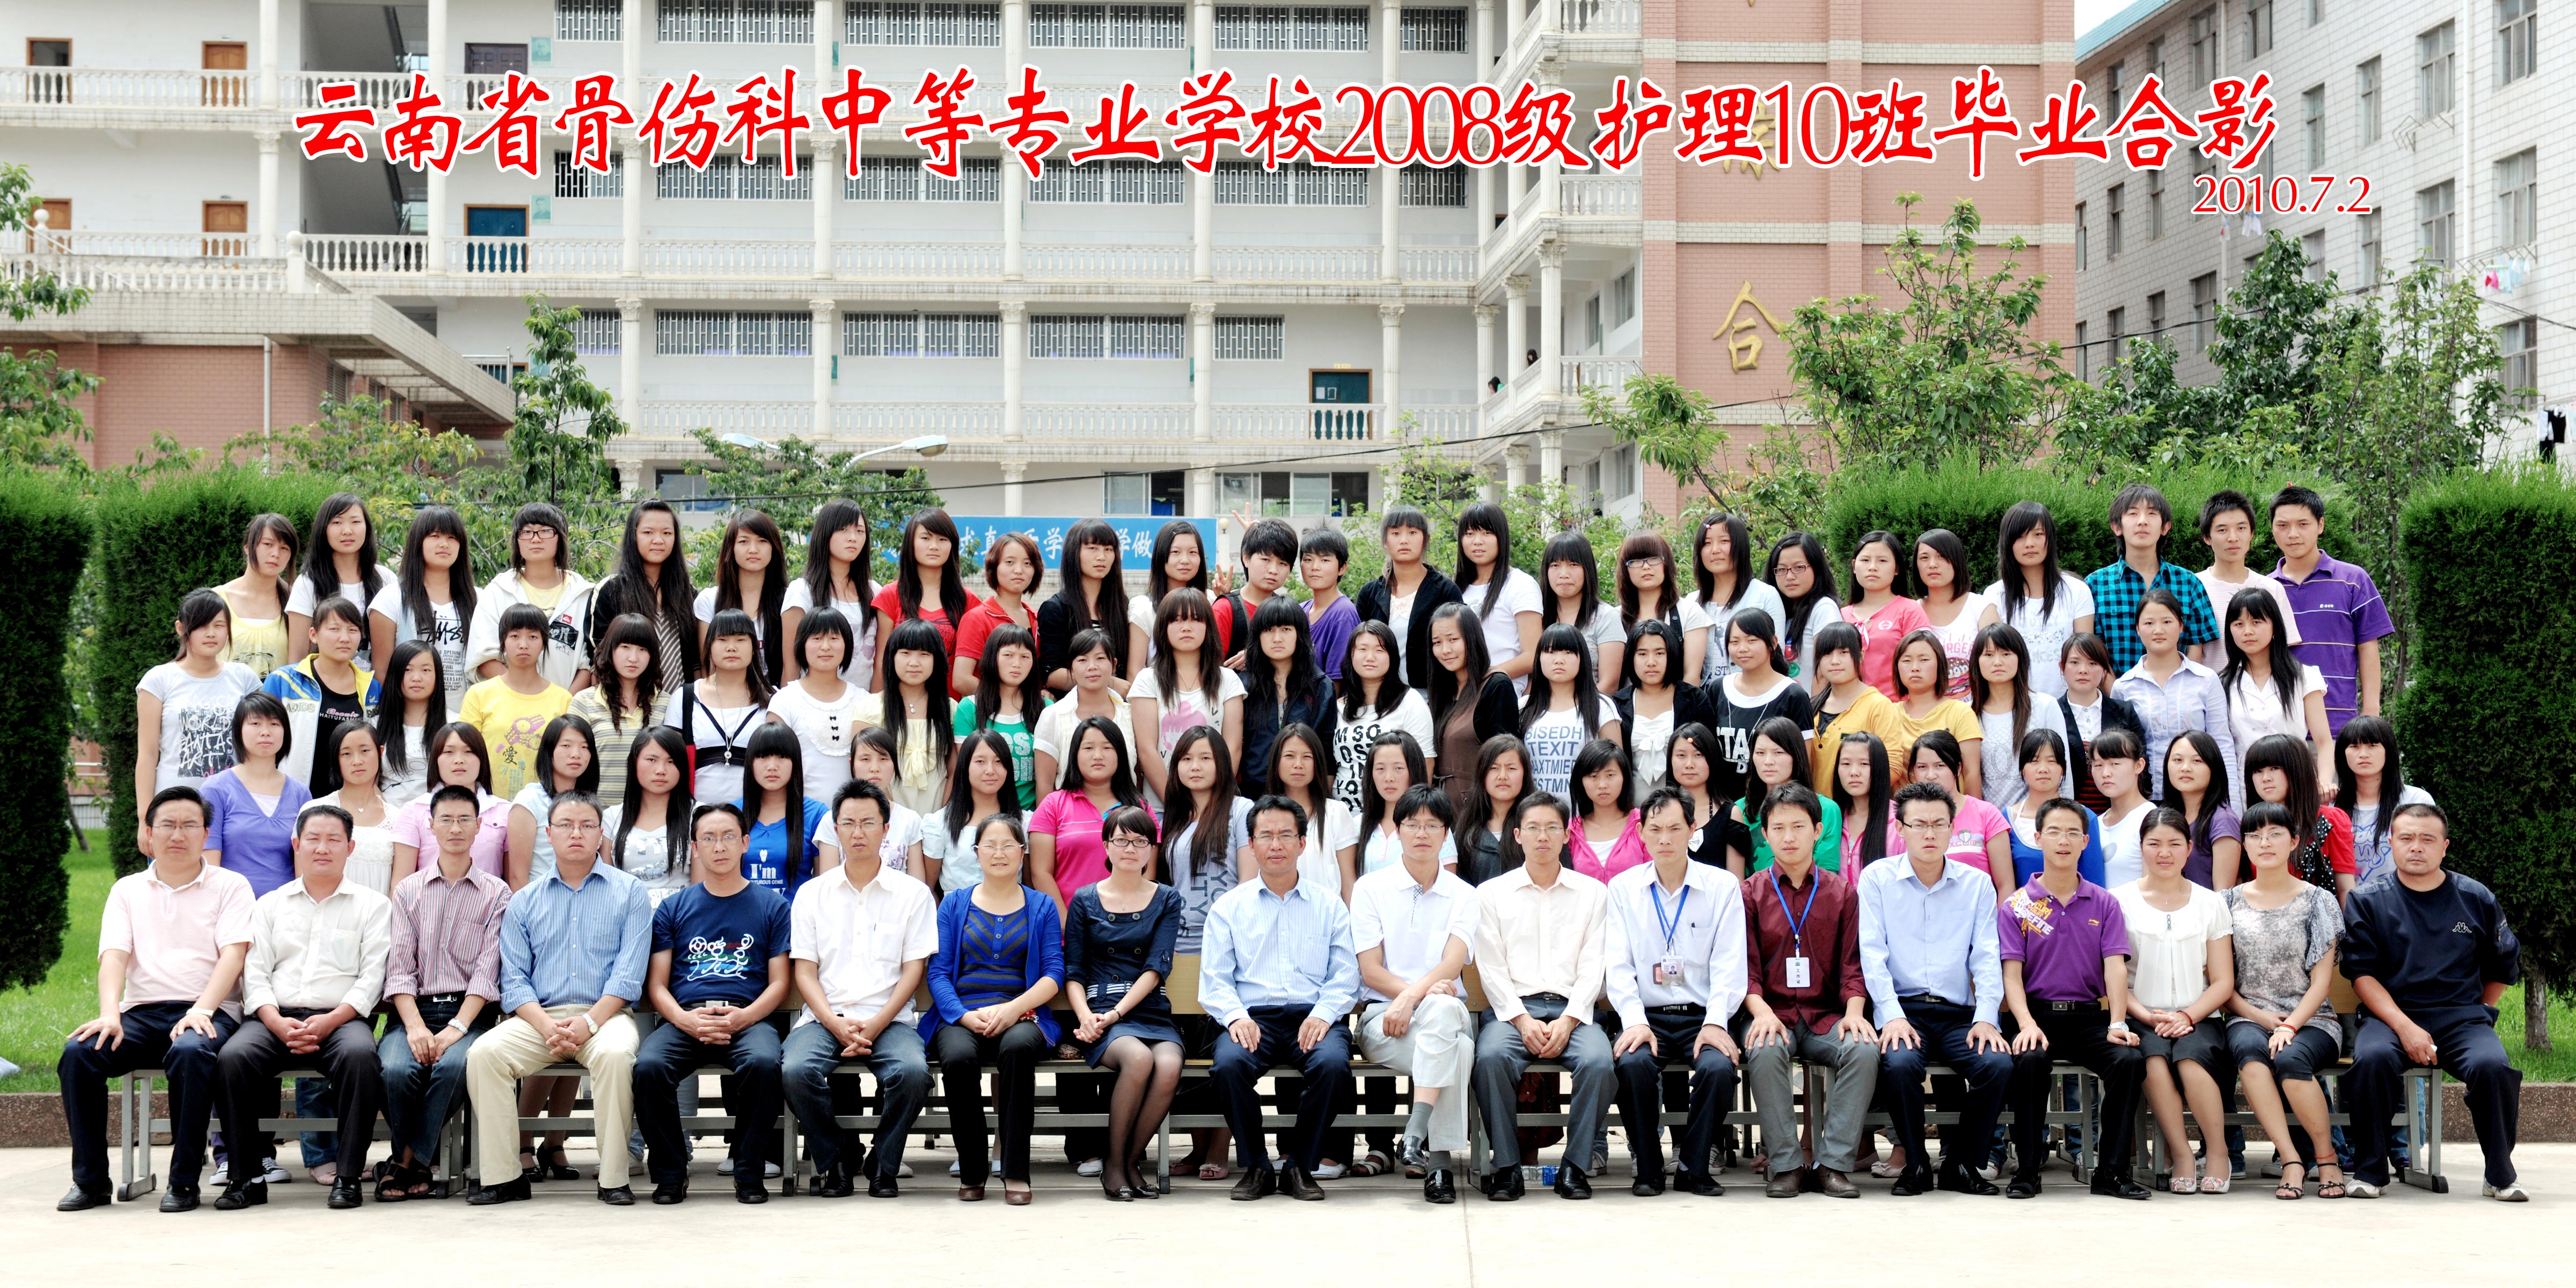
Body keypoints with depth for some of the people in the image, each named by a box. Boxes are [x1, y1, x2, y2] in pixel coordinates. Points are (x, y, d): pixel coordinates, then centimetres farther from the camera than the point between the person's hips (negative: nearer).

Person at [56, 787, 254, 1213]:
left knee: (190, 1051, -38)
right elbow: (114, 956, 5)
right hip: (141, 1013, 3)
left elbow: (233, 954, -3)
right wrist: (109, 1014, -15)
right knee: (78, 1052, -26)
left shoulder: (230, 886, 11)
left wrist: (201, 1010, -20)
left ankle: (183, 1181, -26)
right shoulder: (127, 890, 20)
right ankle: (90, 1180, -16)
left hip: (208, 1012, -3)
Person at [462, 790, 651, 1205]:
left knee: (615, 1054, -36)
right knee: (484, 1054, -25)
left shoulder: (629, 892, 9)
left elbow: (629, 973, -1)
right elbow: (514, 979, 7)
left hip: (605, 1015, -2)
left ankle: (613, 1179, -27)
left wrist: (589, 1022, -16)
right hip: (539, 1016, 3)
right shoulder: (525, 901, 17)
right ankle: (502, 1176, -18)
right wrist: (547, 1026, -12)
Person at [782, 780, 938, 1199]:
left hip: (888, 1019, -1)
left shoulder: (913, 894, 9)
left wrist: (874, 1025, -12)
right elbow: (805, 972, 7)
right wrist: (837, 1025, -10)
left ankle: (883, 1164, -6)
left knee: (913, 1071, -33)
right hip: (823, 1018, 1)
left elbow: (914, 971, 3)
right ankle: (838, 1159, -4)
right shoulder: (812, 894, 13)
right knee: (796, 1070, -31)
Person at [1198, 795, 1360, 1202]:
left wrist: (1323, 1015, -13)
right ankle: (1255, 1168, -12)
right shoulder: (1229, 907, 15)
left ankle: (1300, 1167, -13)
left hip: (1313, 1017, 0)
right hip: (1253, 1017, 0)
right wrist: (1235, 1016, -13)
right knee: (1229, 1062, -33)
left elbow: (1346, 975, 7)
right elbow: (1214, 980, 7)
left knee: (1333, 1062, -33)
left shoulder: (1330, 904, 16)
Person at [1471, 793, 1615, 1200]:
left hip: (1572, 1009, 1)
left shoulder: (1592, 892, 15)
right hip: (1512, 1007, 0)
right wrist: (1523, 1021, -11)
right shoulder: (1491, 893, 13)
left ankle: (1576, 1165, -18)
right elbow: (1491, 967, 5)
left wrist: (1567, 1021, -10)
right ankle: (1506, 1166, -21)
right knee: (1491, 1057, -34)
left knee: (1599, 1060, -31)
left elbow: (1593, 966, 6)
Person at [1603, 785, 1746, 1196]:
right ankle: (1648, 1168, -12)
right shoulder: (1623, 888, 9)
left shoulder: (1723, 886, 6)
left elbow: (1729, 964, 0)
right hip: (1647, 1016, 0)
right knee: (1633, 1063, -31)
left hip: (1701, 1015, 0)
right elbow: (1617, 964, 2)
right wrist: (1634, 1021, -14)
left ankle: (1696, 1166, -9)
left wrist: (1715, 1022, -14)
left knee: (1719, 1066, -31)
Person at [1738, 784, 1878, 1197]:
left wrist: (1854, 1011, -11)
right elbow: (1745, 966, 2)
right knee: (1765, 1052, -36)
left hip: (1827, 1016, 1)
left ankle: (1833, 1163, -24)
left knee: (1865, 1051, -30)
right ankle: (1784, 1164, -24)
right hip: (1773, 1012, -1)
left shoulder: (1842, 893, 14)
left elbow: (1853, 963, 7)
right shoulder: (1751, 894, 10)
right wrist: (1761, 1011, -16)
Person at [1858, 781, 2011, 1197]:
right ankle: (1916, 1164, -10)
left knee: (1998, 1063, -27)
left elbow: (1987, 957, 6)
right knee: (1899, 1062, -34)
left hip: (1959, 1013, 2)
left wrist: (1985, 1018, -9)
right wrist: (1892, 1016, -15)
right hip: (1904, 1010, -2)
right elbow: (1872, 954, -2)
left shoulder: (1977, 885, 12)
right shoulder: (1877, 879, 6)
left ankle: (1961, 1165, -6)